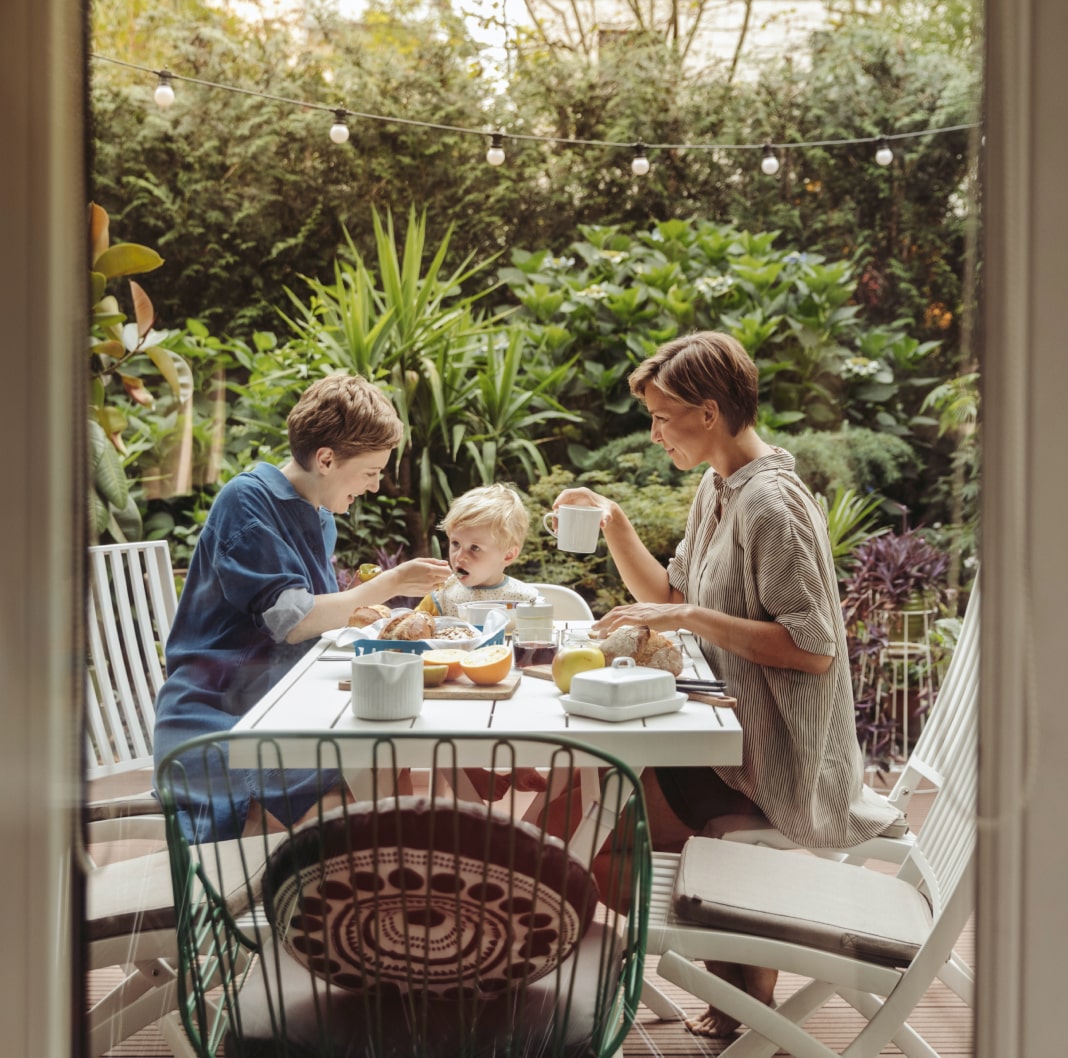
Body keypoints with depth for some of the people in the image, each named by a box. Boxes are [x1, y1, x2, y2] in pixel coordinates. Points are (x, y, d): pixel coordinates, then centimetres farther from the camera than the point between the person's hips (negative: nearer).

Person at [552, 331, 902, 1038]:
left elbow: (814, 649, -25)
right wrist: (613, 521, 3)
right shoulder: (718, 489, 10)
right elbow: (668, 596, 15)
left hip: (781, 763, -10)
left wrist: (690, 618, -25)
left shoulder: (771, 505, -21)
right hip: (746, 734, 10)